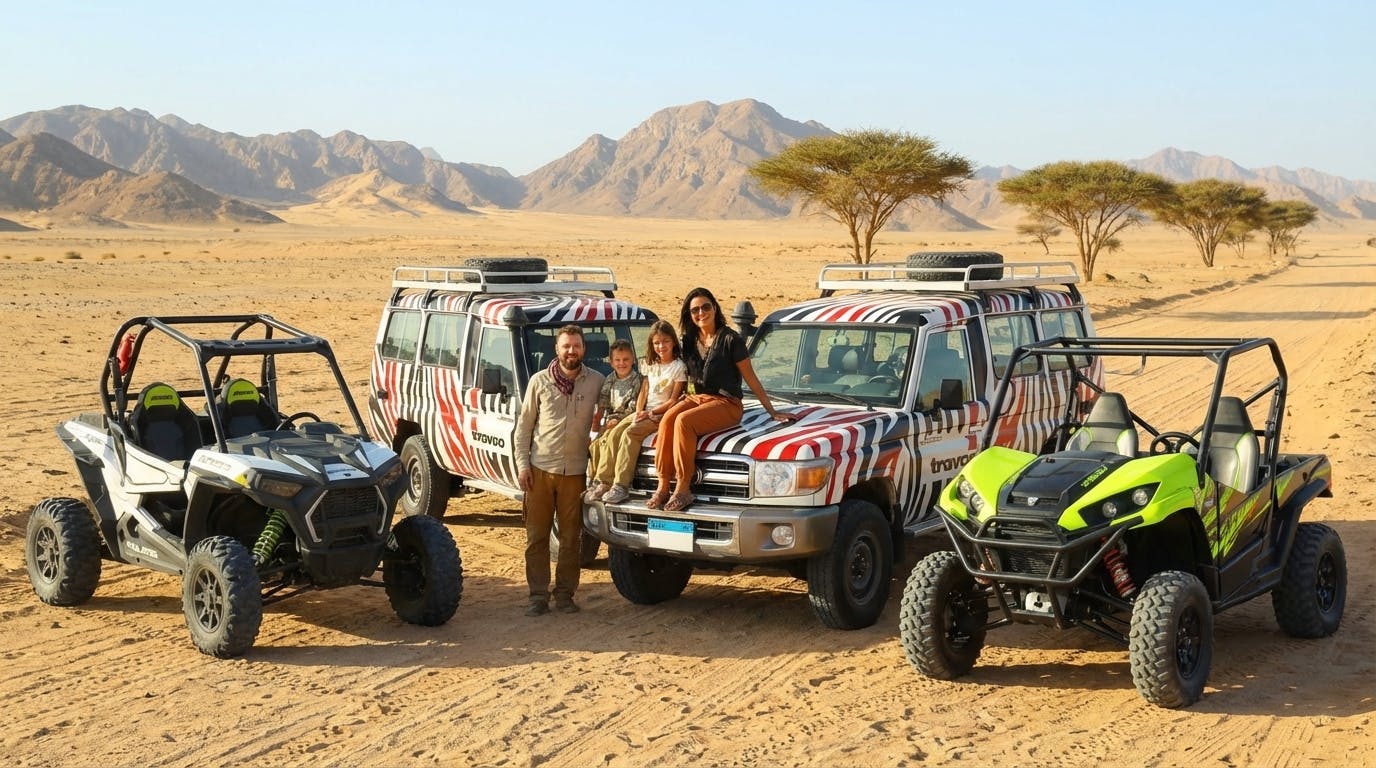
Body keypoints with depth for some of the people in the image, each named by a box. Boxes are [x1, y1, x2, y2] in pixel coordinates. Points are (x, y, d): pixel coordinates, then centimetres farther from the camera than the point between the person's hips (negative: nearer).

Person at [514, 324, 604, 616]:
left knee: (571, 538, 6)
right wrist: (522, 464, -2)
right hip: (540, 470, 0)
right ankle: (538, 596, 9)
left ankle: (564, 594, 15)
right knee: (537, 537, 3)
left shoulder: (596, 382, 2)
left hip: (575, 471, 0)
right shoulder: (540, 381, 2)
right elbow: (524, 426, 6)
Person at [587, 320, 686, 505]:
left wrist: (650, 413, -14)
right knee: (614, 434, -17)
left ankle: (621, 486, -34)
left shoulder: (678, 367, -3)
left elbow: (673, 400, -8)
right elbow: (644, 392, 14)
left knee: (630, 433, -29)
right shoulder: (651, 365, 18)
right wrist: (638, 413, -4)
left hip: (661, 414, -7)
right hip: (645, 412, 7)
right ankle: (603, 482, -21)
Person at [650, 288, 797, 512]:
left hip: (726, 403, -5)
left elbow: (750, 378, 0)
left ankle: (683, 489, -30)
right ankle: (663, 487, -29)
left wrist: (772, 412, 0)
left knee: (683, 421, -32)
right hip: (695, 398, 5)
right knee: (668, 419, -27)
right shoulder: (689, 341, 13)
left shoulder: (730, 340, -4)